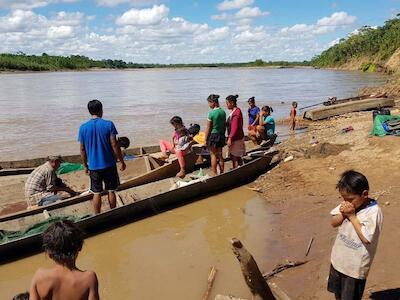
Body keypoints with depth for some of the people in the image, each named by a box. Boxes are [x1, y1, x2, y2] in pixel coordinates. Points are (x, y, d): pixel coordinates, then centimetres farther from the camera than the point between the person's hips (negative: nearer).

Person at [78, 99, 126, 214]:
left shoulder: (83, 127, -4)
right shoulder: (108, 125, -10)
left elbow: (82, 149, 1)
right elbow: (114, 145, -11)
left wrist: (85, 165, 13)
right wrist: (122, 161, -1)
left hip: (93, 166, 1)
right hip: (109, 164, -1)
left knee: (97, 193, 10)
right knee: (111, 191, 12)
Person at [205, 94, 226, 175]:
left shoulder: (211, 113, -16)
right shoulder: (223, 112, 2)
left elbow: (208, 128, -13)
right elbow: (224, 125, 8)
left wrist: (206, 139, -5)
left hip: (213, 135, -6)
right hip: (221, 135, 6)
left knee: (213, 155, 5)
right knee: (220, 155, 14)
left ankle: (215, 174, 8)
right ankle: (222, 173, 20)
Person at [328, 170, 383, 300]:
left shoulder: (374, 212, -24)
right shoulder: (348, 204, -6)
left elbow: (366, 238, -28)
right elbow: (333, 223, 1)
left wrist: (352, 216, -25)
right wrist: (342, 213, -19)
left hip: (355, 266, -6)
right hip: (338, 259, 6)